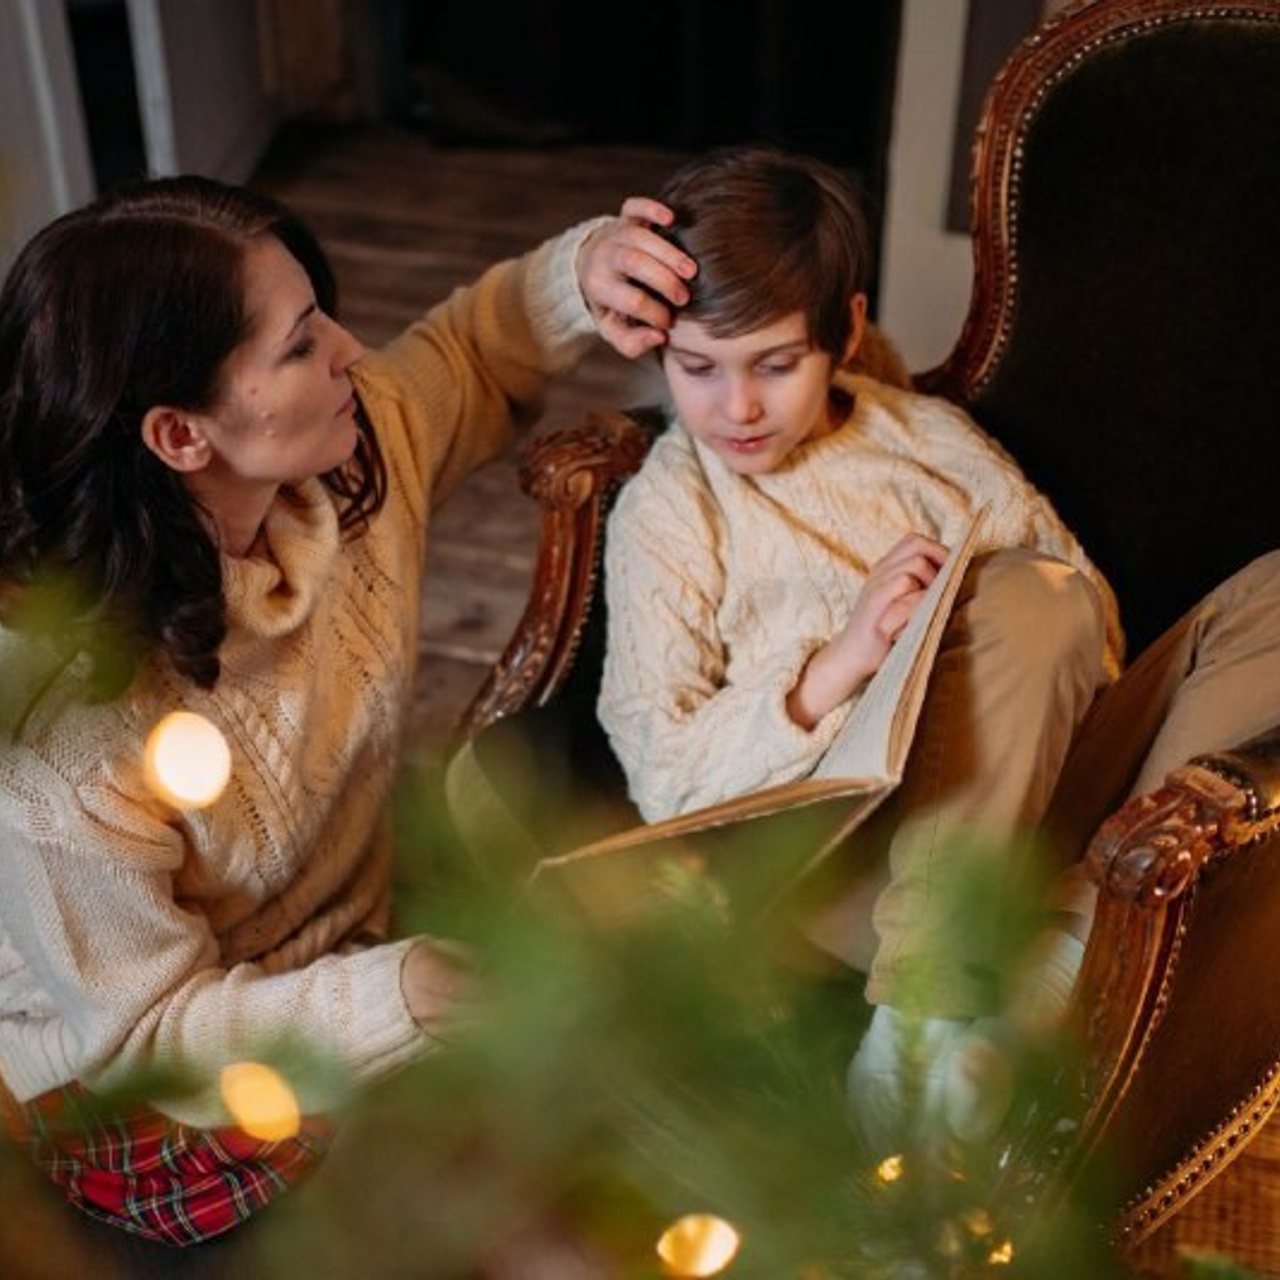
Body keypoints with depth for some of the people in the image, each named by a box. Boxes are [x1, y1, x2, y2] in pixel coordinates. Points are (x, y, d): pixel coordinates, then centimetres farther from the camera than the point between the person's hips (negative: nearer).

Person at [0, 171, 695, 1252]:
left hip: (360, 939, 6)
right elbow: (149, 1031, -22)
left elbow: (471, 353, 4)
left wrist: (578, 272, -18)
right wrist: (439, 993, -34)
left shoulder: (357, 453, -16)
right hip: (165, 1112, -6)